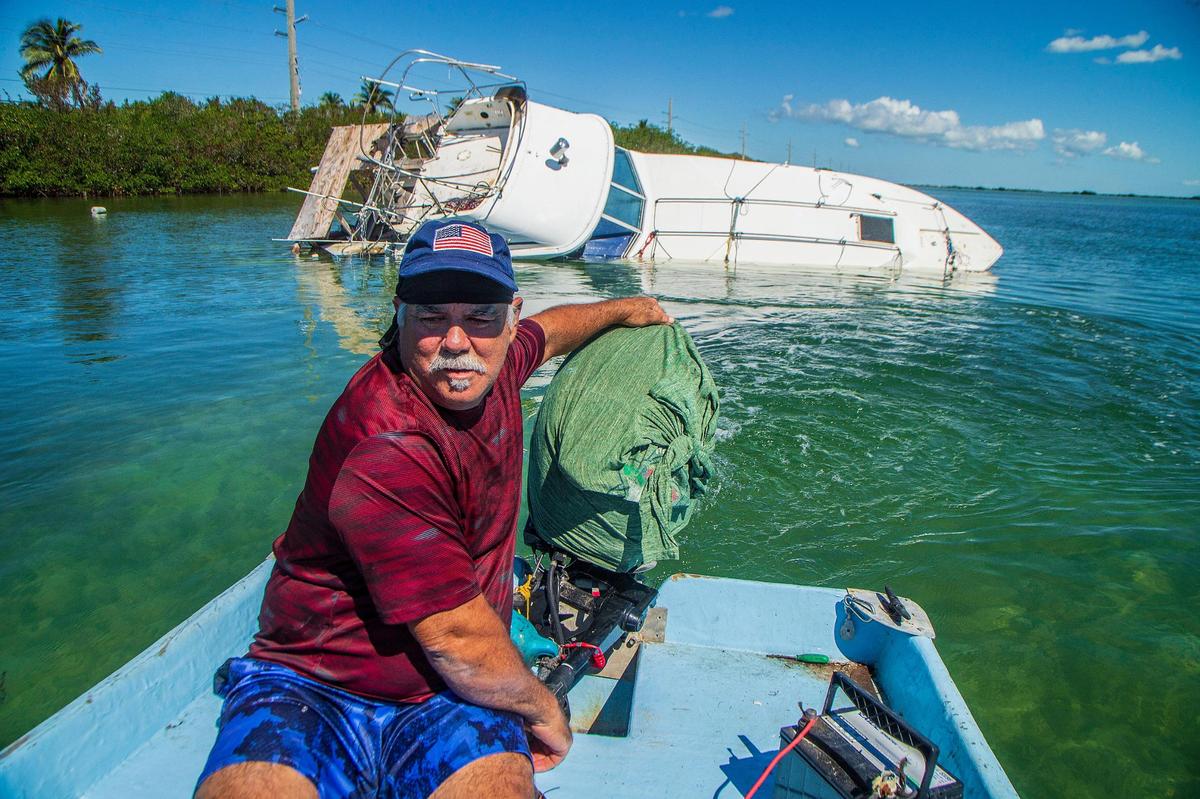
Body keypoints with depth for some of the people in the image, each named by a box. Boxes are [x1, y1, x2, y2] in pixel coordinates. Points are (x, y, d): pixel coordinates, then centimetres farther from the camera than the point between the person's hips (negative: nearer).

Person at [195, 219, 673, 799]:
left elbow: (546, 332, 26)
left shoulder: (491, 368, -1)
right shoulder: (383, 448, -27)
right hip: (313, 688, -4)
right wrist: (544, 709, -5)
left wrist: (621, 309, 41)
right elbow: (457, 638, -22)